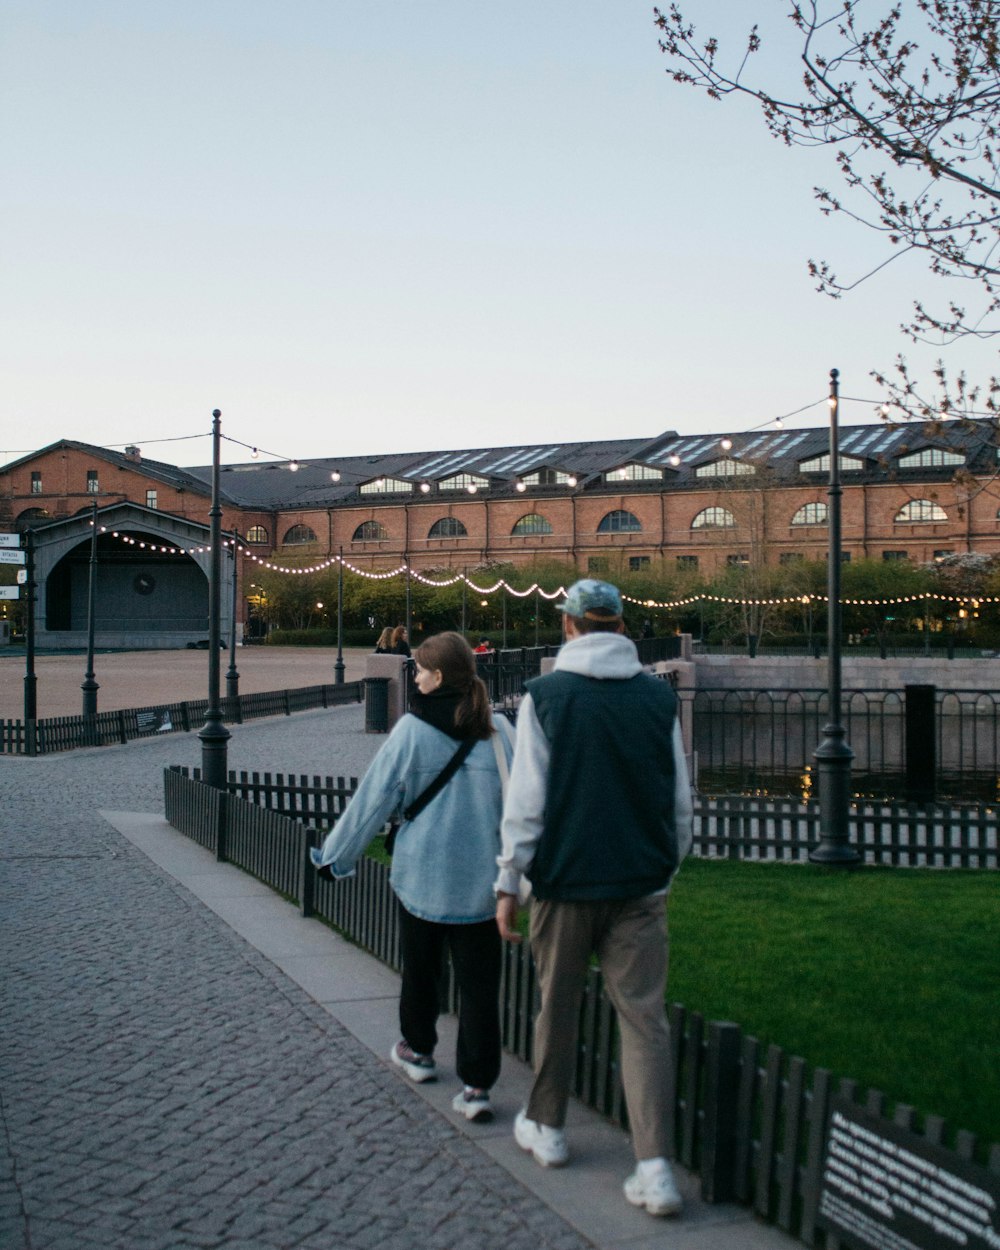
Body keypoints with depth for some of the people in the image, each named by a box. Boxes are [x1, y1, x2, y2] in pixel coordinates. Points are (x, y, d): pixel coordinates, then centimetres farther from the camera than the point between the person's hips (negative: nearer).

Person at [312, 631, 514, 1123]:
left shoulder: (412, 730, -10)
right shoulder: (498, 730, -2)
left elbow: (373, 798, -4)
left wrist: (335, 854, 8)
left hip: (421, 874, -1)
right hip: (481, 880, 2)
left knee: (420, 967, 20)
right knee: (479, 981, 4)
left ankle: (418, 1050, 38)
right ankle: (476, 1086, 2)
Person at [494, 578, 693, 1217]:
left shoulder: (545, 695, -6)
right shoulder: (660, 696, 3)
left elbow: (526, 799, -7)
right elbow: (681, 800, 9)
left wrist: (509, 882, 1)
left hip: (565, 881, -2)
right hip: (642, 884, 2)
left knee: (558, 1008, 15)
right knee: (645, 1019, 3)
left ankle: (547, 1128, 32)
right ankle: (655, 1167, -3)